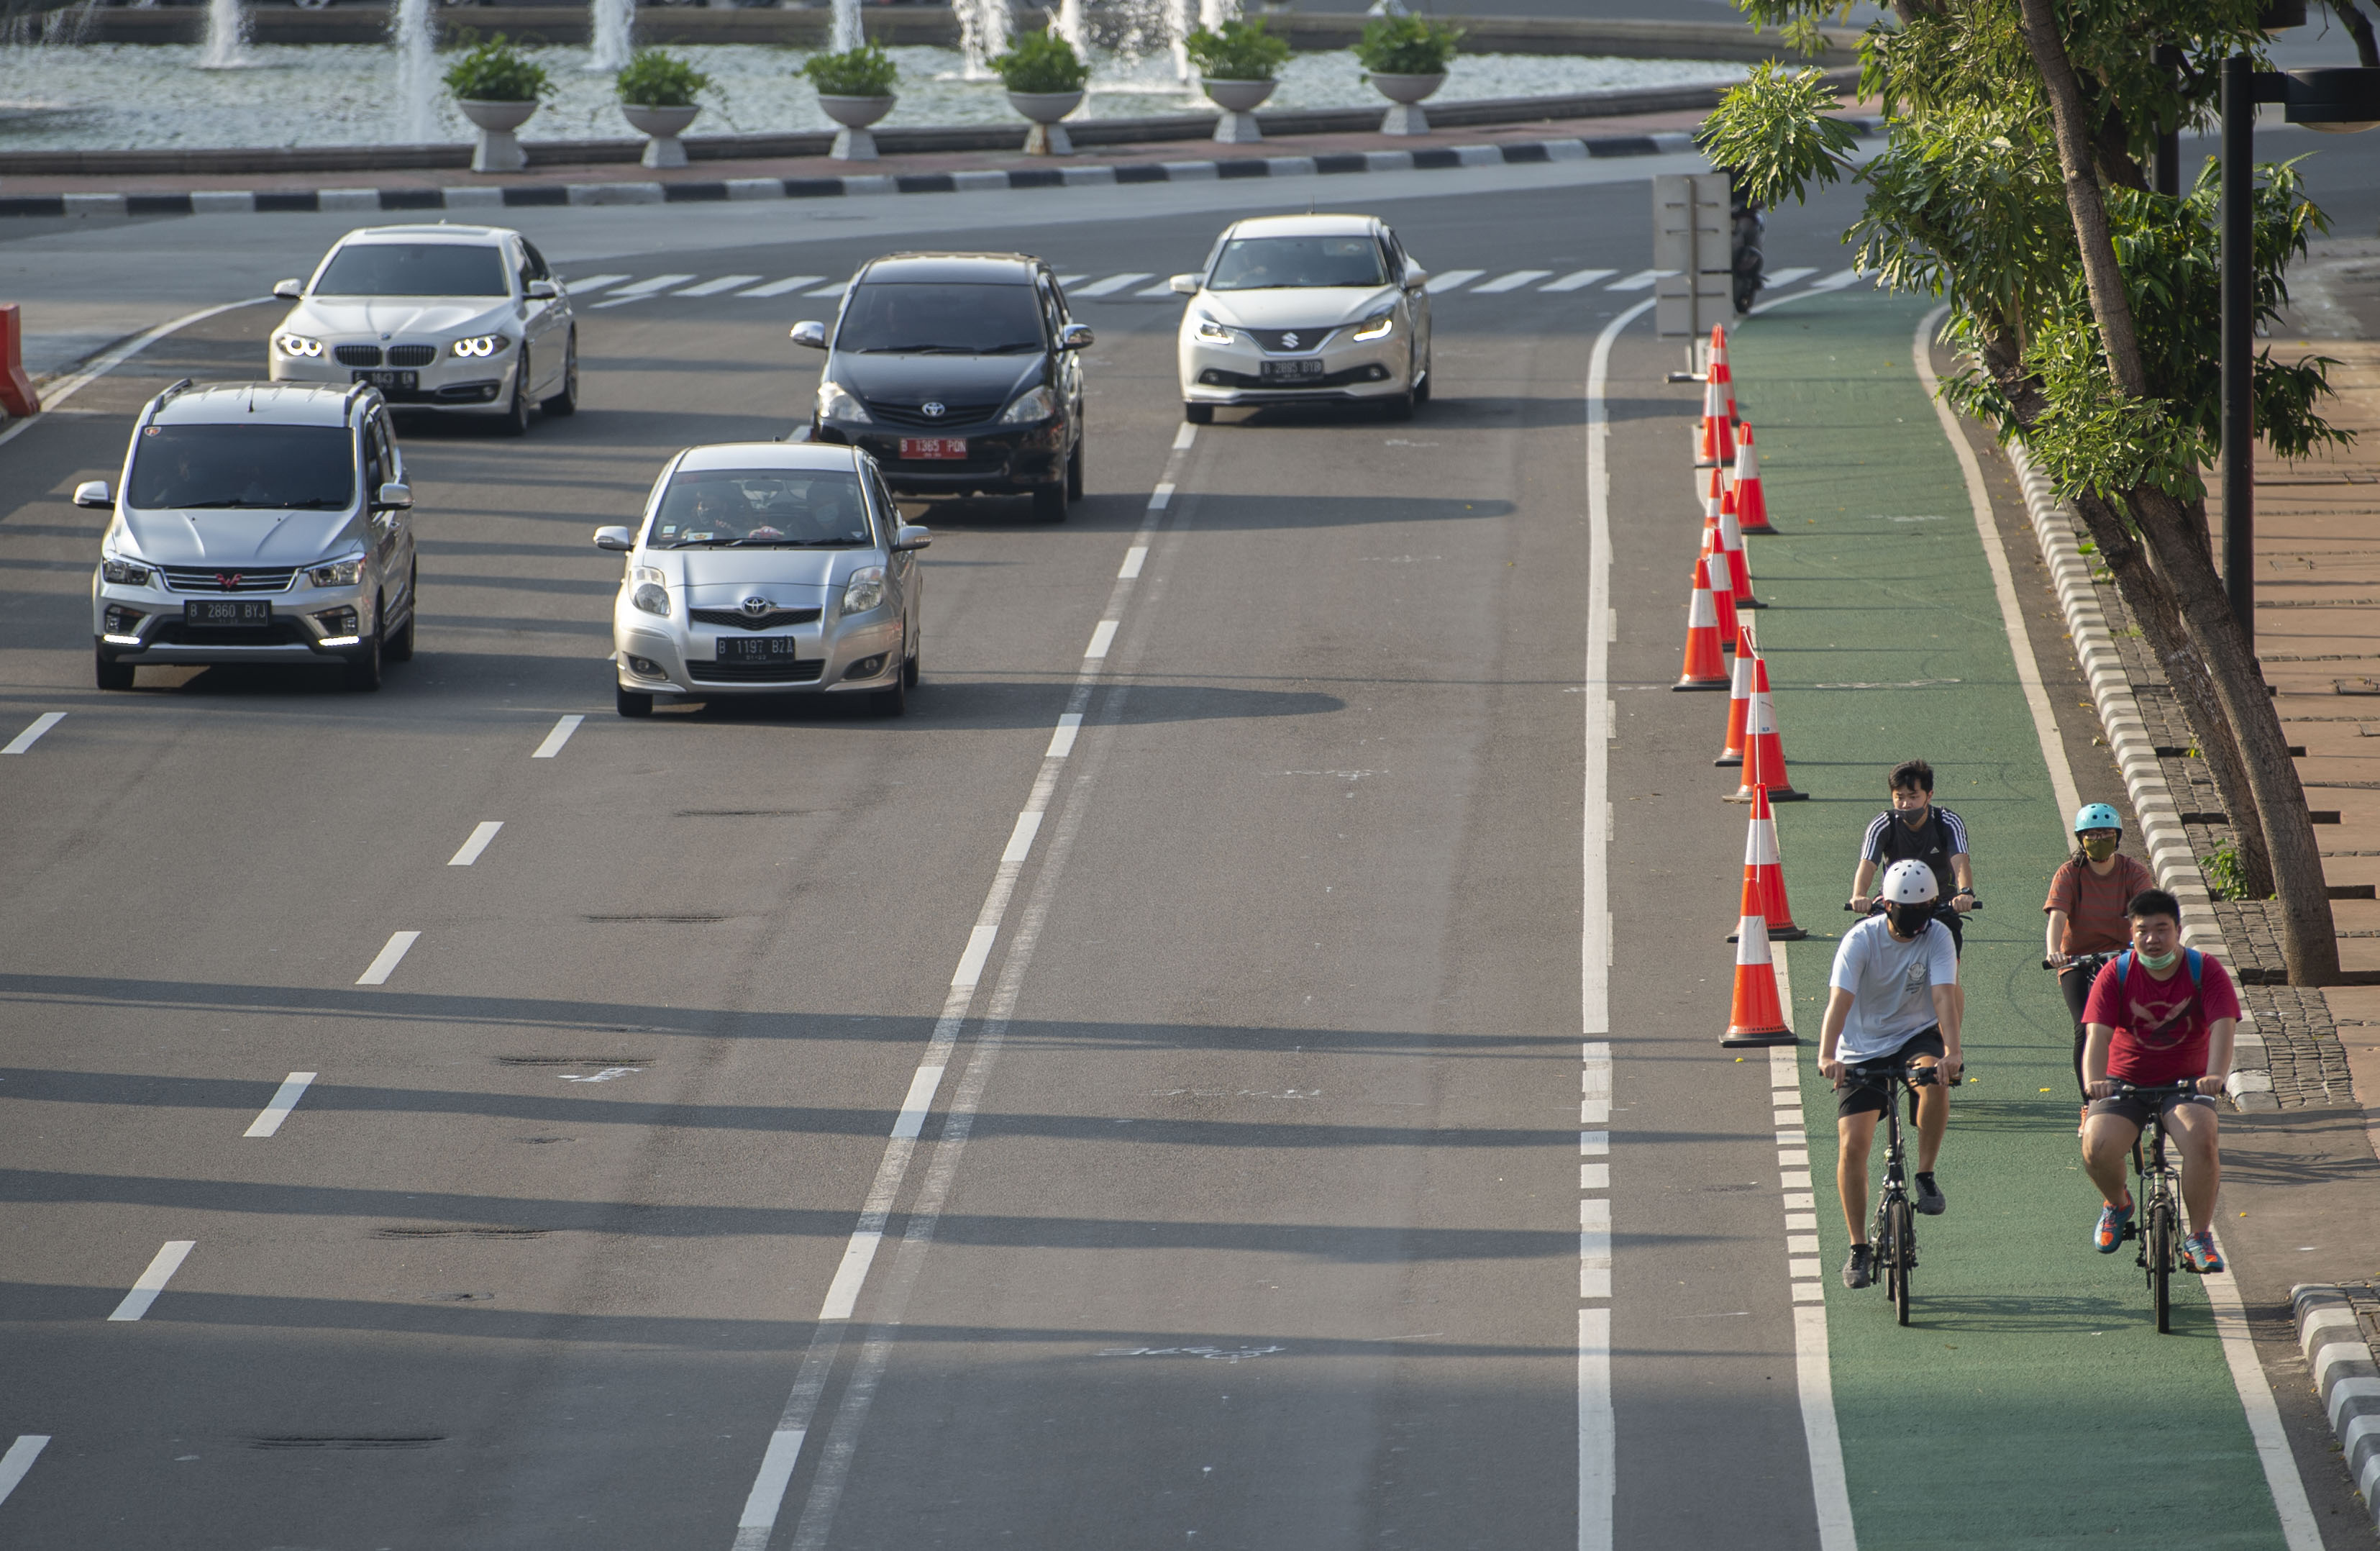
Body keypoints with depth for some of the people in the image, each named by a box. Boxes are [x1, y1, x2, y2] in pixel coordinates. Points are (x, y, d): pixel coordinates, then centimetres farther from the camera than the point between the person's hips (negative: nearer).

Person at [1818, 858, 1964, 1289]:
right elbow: (1840, 1000, -27)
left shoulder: (1937, 937, -12)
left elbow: (1944, 995, -25)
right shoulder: (1861, 939, -16)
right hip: (1862, 1049, 0)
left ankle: (1925, 1176, -17)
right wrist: (1827, 1055, -44)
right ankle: (1858, 1249, 3)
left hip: (1917, 1036, 0)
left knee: (1936, 1076, -35)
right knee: (1852, 1145, -11)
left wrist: (1952, 1051, -42)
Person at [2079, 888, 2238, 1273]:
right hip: (2125, 1081, 1)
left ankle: (2199, 1237, -16)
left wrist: (2214, 1075, -42)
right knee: (2097, 1147, -26)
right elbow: (2098, 1034, -18)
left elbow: (2223, 1026, -22)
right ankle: (2118, 1204, 10)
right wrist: (2094, 1081, -39)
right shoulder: (2116, 973, -8)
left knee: (2200, 1138, -33)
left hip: (2186, 1081, -1)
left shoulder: (2205, 971, -9)